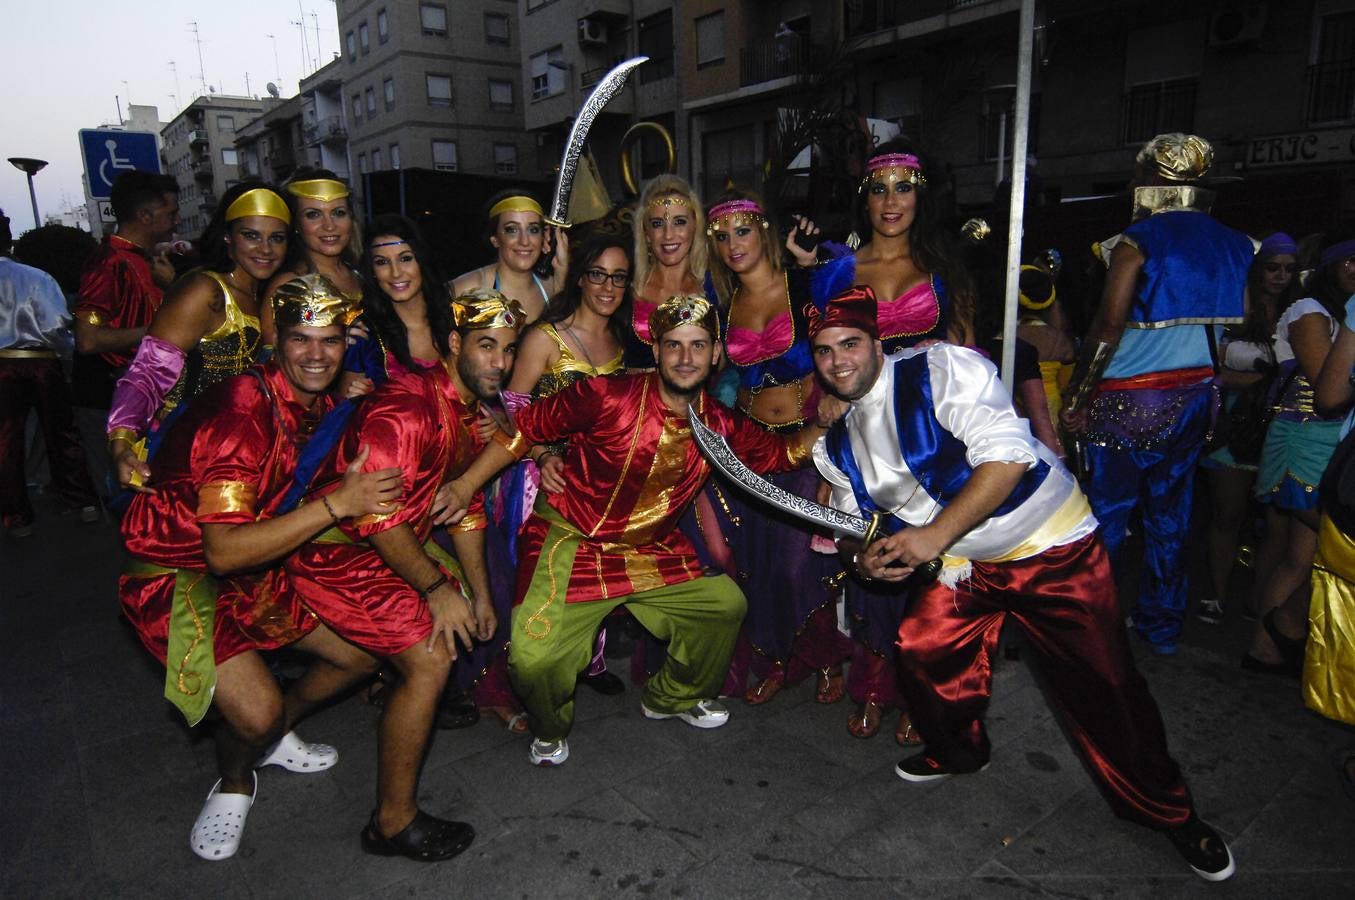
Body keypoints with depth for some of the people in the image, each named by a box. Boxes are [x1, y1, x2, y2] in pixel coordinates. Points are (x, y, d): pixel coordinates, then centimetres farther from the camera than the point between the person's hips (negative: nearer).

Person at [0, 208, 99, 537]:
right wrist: (64, 350, 6)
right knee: (62, 434, 12)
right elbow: (56, 328, -12)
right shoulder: (36, 278, -8)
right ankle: (84, 502, 18)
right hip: (43, 364, 0)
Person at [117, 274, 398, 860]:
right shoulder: (244, 412, -29)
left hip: (261, 565, 8)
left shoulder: (321, 401, -4)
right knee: (257, 710, -22)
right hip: (179, 571, -7)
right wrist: (337, 504, -36)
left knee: (364, 652, 4)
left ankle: (274, 734, 30)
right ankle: (234, 780, 15)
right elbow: (224, 550, -34)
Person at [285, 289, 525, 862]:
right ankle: (393, 823, 0)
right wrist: (435, 588, -18)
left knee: (462, 614, 19)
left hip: (396, 539, 10)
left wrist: (479, 594, 14)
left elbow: (465, 505, 12)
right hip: (336, 551, -10)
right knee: (429, 658, -15)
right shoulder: (408, 407, -26)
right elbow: (376, 517, -28)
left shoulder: (471, 411, 5)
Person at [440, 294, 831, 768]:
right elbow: (526, 427, -12)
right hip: (571, 545, -5)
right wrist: (465, 485, -12)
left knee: (726, 604, 6)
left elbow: (781, 452, 12)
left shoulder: (719, 426, -2)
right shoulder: (607, 396, -20)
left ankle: (676, 696, 36)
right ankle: (551, 728, 20)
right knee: (534, 659, -20)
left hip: (653, 551, 6)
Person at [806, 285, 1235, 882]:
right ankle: (958, 752, 29)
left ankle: (1168, 812, 23)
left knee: (1101, 685, -3)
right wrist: (864, 556, -14)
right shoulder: (835, 445, 0)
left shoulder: (942, 369, -21)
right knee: (919, 649, -3)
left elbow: (1007, 455, -29)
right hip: (961, 564, 6)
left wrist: (935, 534, -31)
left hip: (1051, 545, -6)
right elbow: (853, 519, 10)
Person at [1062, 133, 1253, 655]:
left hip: (1129, 400, -6)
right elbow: (1239, 324, 11)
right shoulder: (1232, 245, 8)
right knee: (1170, 510, 15)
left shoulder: (1137, 241, -12)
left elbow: (1108, 328, -17)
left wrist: (1075, 398, -12)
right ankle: (1163, 626, 26)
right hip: (1195, 395, 7)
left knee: (1106, 512, 4)